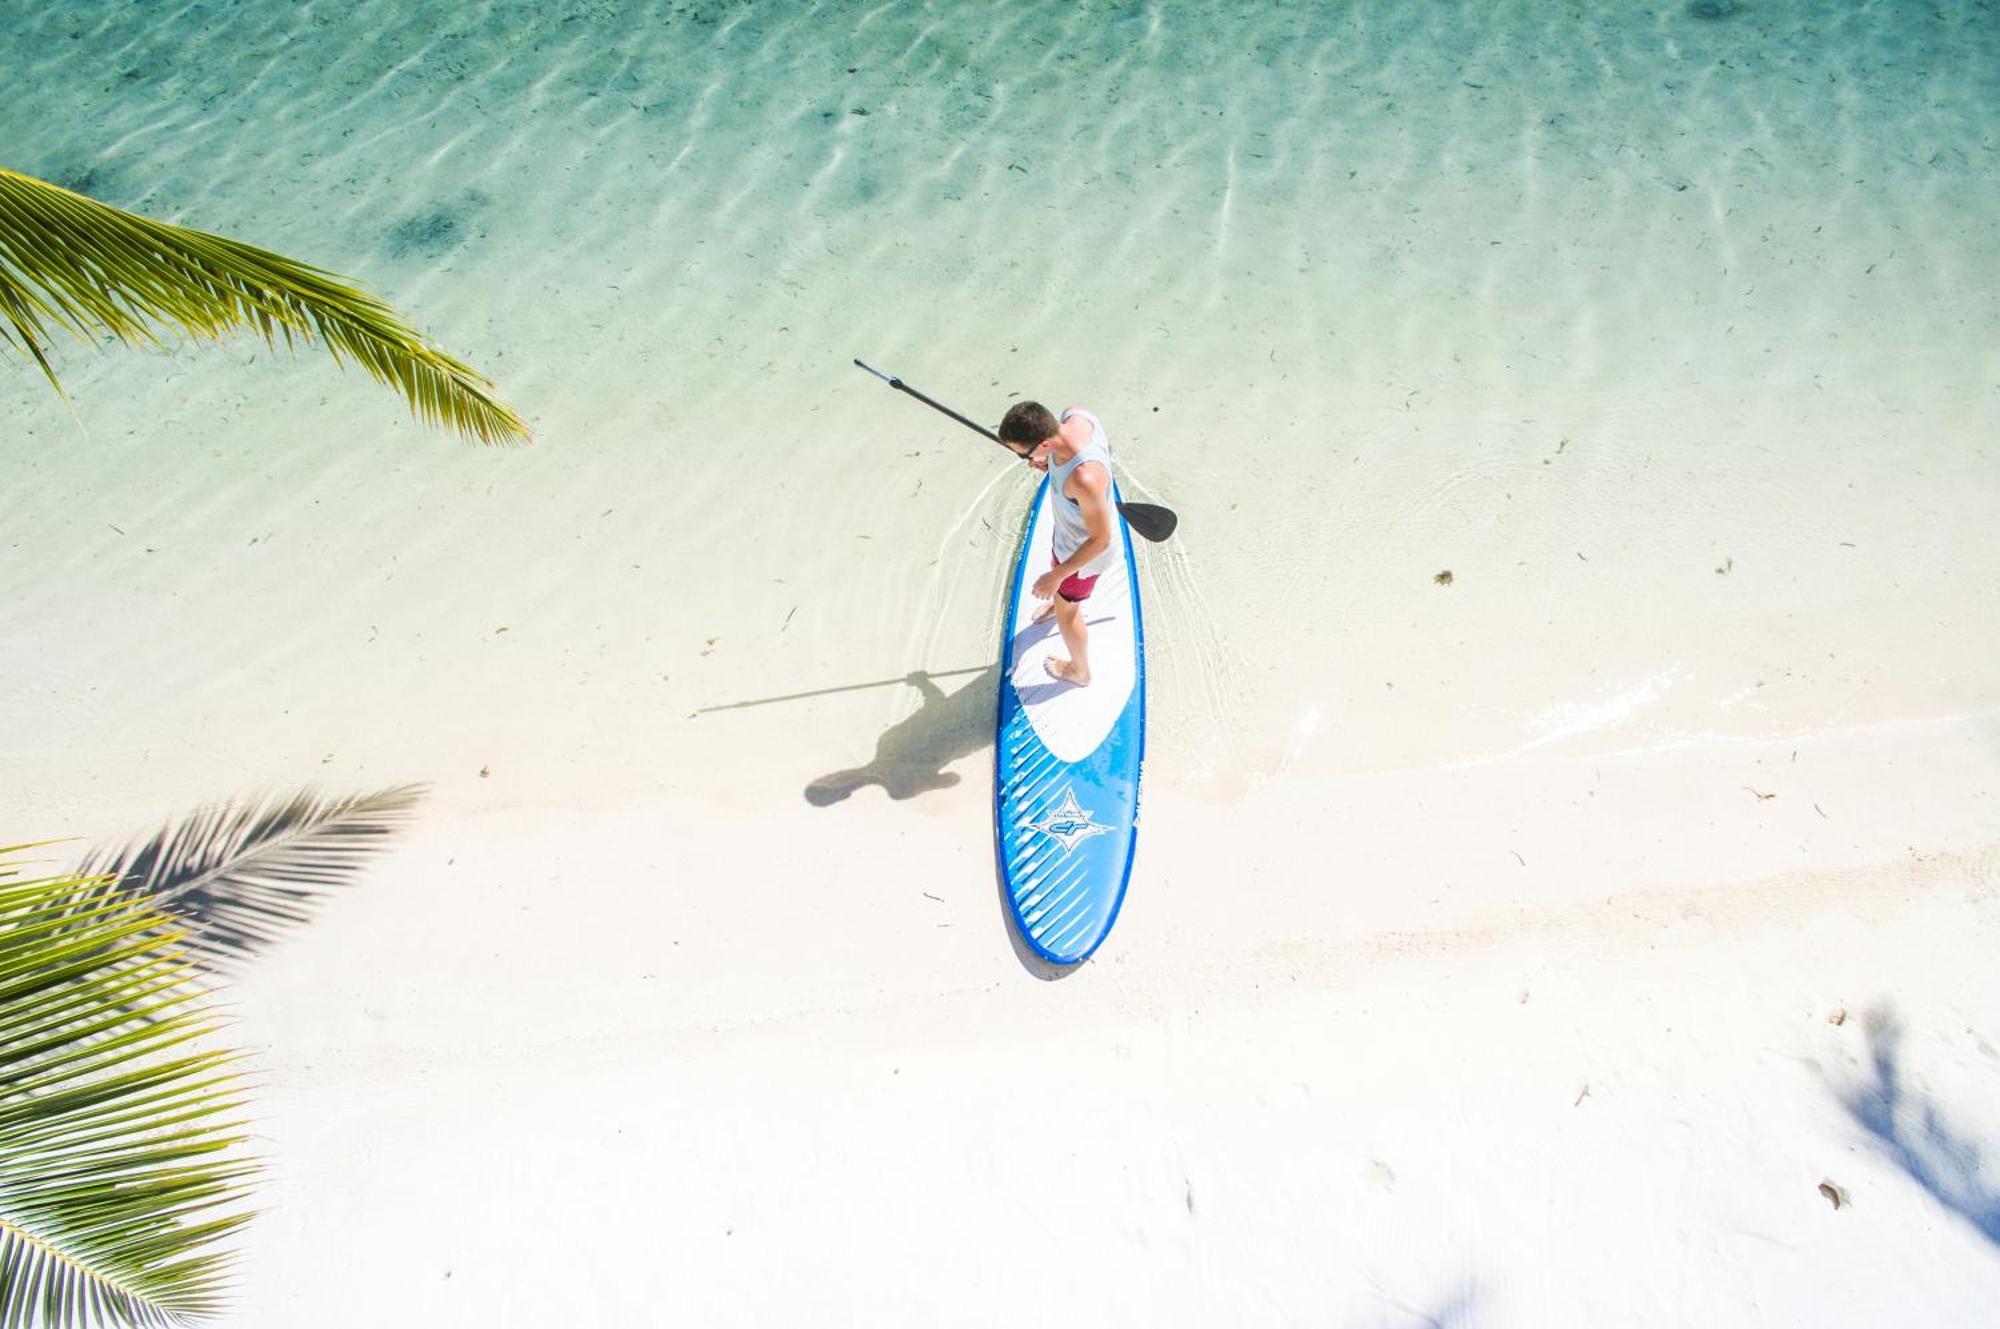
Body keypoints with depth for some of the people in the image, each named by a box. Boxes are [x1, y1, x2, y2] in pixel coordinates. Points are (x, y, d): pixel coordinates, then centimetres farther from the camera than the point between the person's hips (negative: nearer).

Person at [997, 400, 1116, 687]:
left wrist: (1057, 576, -25)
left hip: (1086, 549, -8)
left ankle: (1080, 671, 49)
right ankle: (1061, 601, 74)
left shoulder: (1084, 479, -48)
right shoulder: (1074, 413, -25)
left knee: (1067, 612, 19)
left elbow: (1101, 540, -33)